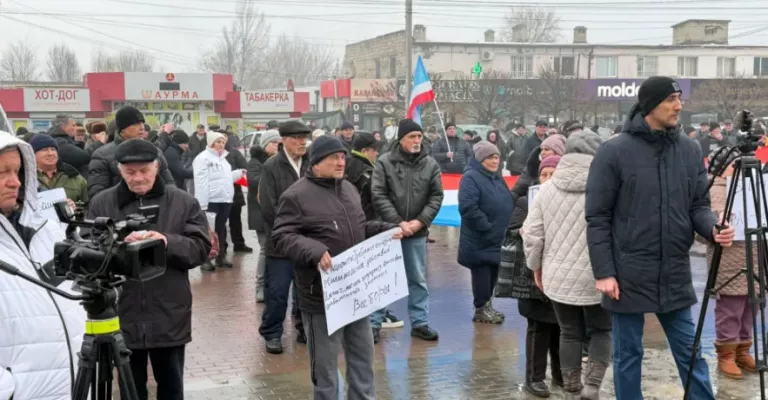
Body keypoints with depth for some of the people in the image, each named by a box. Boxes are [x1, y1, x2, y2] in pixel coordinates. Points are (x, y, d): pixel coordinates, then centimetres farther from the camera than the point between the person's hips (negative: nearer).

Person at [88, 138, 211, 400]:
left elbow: (201, 249, -3)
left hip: (169, 318, 0)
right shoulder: (101, 204, 3)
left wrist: (168, 243, -20)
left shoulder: (184, 202, 1)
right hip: (123, 317, 1)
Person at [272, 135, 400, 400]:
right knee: (325, 360, 7)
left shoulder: (349, 189, 12)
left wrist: (386, 229, 5)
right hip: (321, 293, -7)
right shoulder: (297, 195, -13)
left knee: (363, 352, 18)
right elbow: (282, 236, -17)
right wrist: (313, 250, -32)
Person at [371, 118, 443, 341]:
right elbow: (378, 195, -10)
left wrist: (420, 221, -11)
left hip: (417, 232, 3)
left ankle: (420, 322, 21)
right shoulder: (384, 163, -6)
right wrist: (398, 222, -15)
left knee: (418, 279, 11)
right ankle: (373, 323, 14)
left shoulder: (430, 164, 2)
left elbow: (436, 196, 1)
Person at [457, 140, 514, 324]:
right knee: (482, 275, -1)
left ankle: (487, 306, 26)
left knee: (492, 274, 14)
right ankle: (481, 310, 9)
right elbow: (468, 208, -24)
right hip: (479, 241, -8)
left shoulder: (498, 178, 15)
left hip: (497, 239, 8)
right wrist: (487, 227, -21)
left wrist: (505, 227, 9)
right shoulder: (471, 178, -14)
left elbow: (508, 203, 23)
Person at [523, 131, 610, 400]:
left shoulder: (548, 188, -1)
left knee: (570, 333, 15)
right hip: (598, 276, -2)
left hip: (559, 276, 3)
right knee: (601, 331, 17)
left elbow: (532, 234, 0)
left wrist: (536, 267, 14)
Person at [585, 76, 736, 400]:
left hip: (675, 274, 4)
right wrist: (604, 272, -11)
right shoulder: (614, 152, -8)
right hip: (628, 275, -4)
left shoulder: (690, 150, 5)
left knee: (690, 352, 12)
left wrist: (712, 229, -13)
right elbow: (597, 218, -7)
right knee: (628, 355, 9)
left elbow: (698, 205, 9)